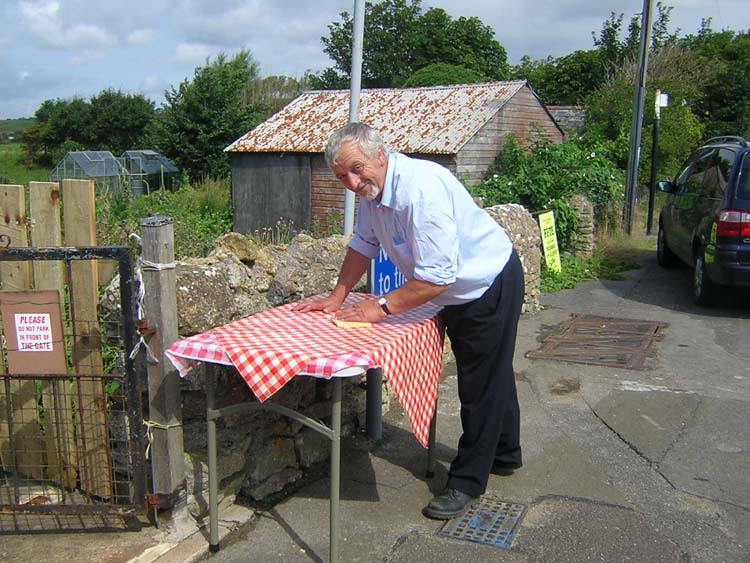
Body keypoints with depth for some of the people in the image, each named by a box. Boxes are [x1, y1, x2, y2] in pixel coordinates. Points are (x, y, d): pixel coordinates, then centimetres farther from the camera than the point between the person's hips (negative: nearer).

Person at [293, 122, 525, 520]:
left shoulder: (421, 188, -35)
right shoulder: (372, 188, -6)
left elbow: (437, 276, -35)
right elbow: (363, 245, 9)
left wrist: (381, 307, -25)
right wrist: (336, 297, 3)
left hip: (491, 286, -9)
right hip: (460, 294, 9)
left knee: (482, 385, 1)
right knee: (492, 375, 23)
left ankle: (468, 482, 15)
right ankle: (504, 455, 43)